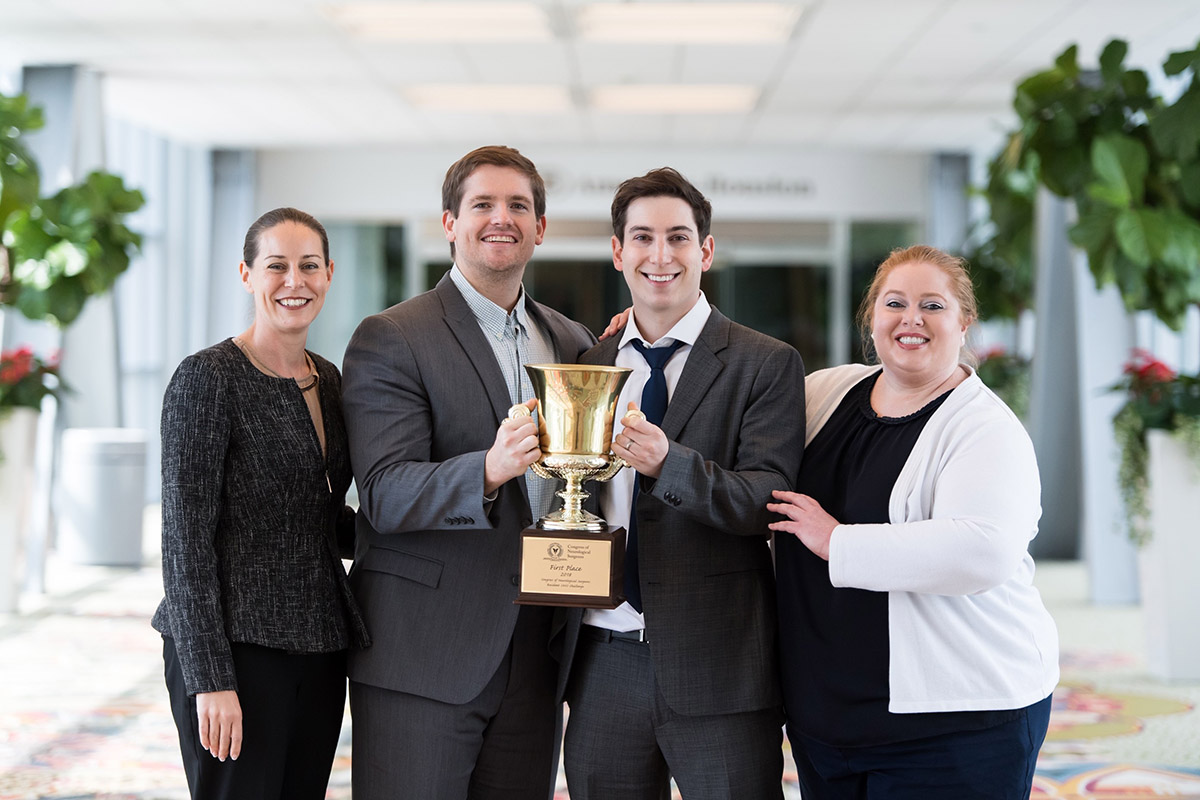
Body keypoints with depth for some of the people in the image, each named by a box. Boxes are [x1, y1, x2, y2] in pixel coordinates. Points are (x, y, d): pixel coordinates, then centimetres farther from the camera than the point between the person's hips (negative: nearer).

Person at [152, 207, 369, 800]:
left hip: (319, 646, 7)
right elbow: (185, 538, -13)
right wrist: (210, 679, -17)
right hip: (236, 647, -7)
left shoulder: (326, 380, 12)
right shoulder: (207, 379, -9)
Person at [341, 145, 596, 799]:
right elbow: (385, 495, -16)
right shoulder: (390, 340, -6)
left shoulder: (572, 343, 14)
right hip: (422, 657, -5)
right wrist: (489, 469, -33)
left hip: (533, 662, 5)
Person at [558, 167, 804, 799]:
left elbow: (769, 500, -13)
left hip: (719, 671, -4)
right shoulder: (585, 366, 13)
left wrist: (669, 463, -27)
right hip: (604, 667, 4)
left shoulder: (767, 365, -1)